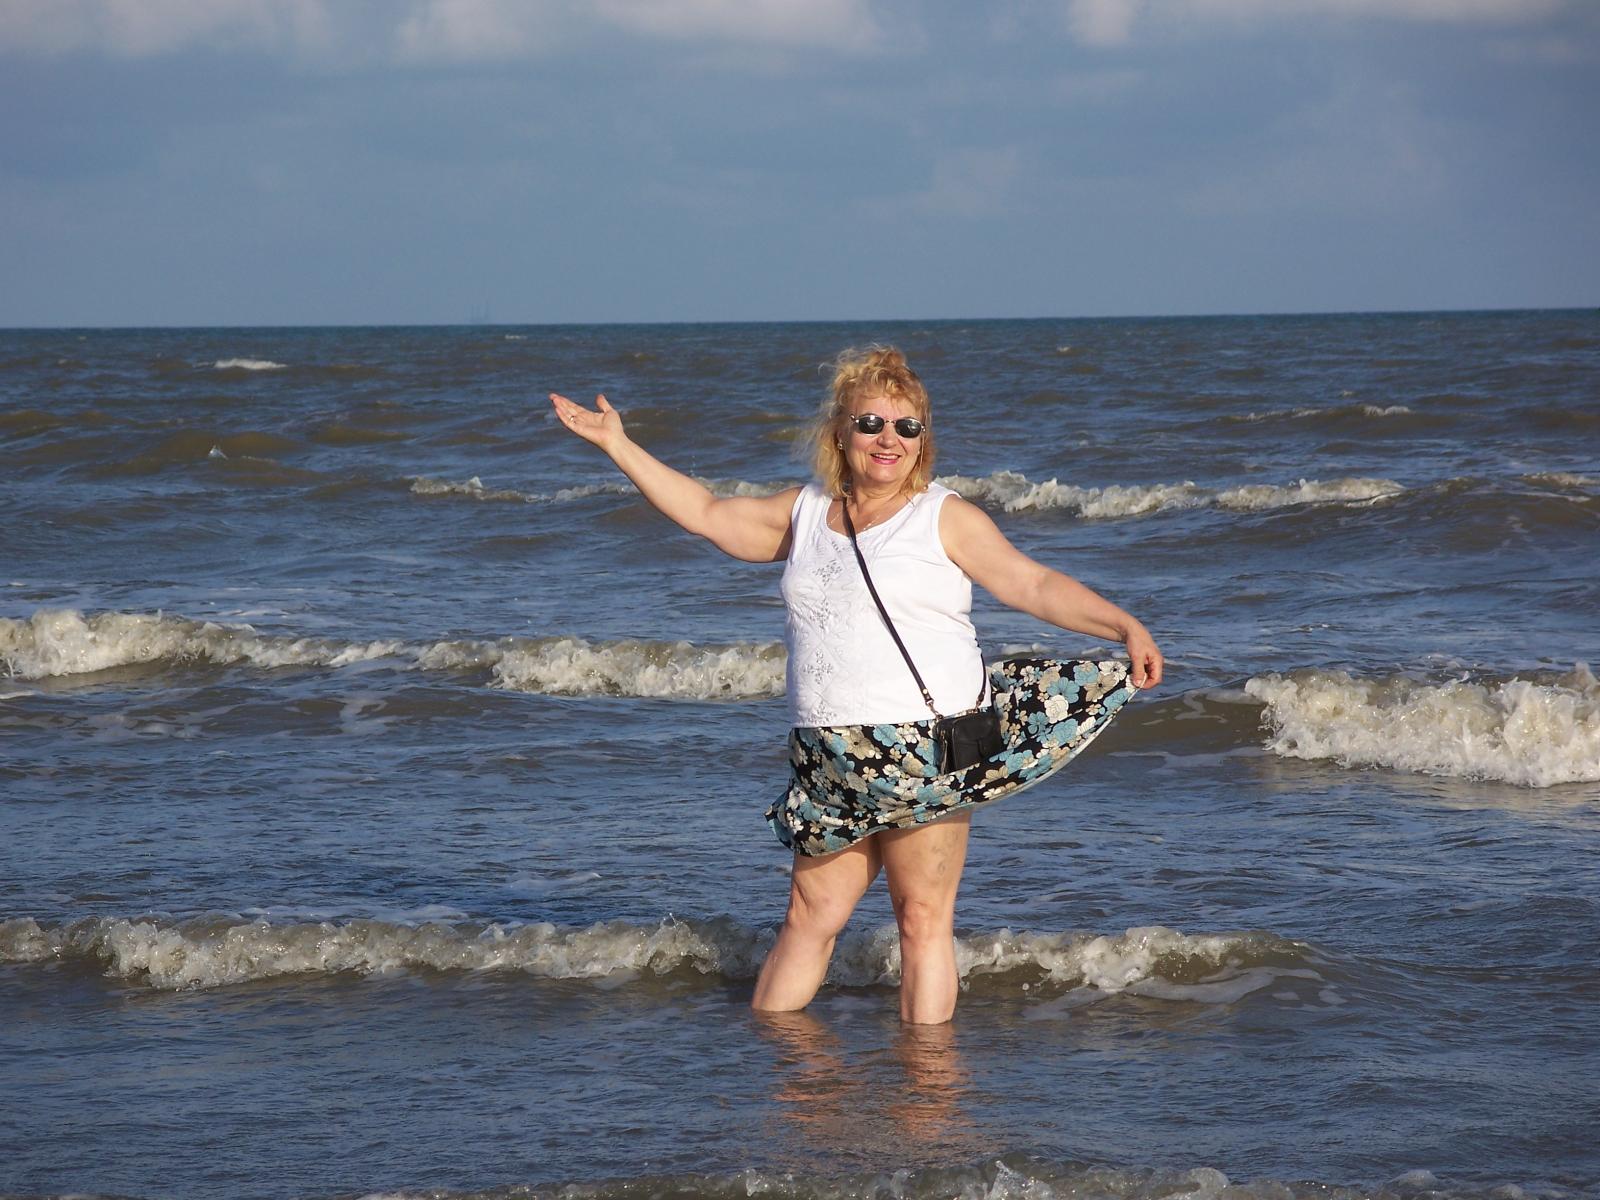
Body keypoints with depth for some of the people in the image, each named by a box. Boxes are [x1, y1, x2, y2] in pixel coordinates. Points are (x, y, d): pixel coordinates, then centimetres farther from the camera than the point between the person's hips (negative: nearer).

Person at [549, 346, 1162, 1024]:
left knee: (924, 918, -3)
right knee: (811, 913, 8)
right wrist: (617, 444, 22)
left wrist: (1126, 627, -18)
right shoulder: (804, 513, 16)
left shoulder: (946, 518, 1)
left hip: (925, 753, -5)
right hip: (827, 760, 5)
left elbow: (1036, 586, -5)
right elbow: (708, 514, 23)